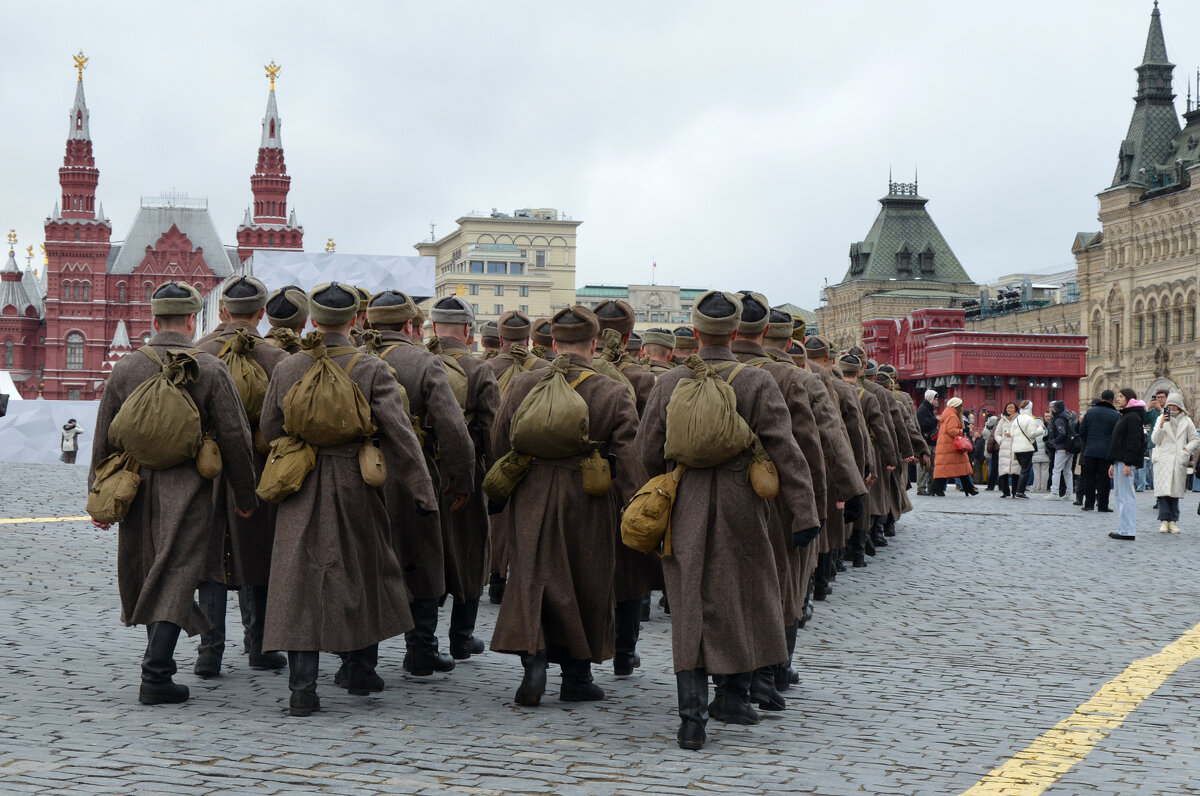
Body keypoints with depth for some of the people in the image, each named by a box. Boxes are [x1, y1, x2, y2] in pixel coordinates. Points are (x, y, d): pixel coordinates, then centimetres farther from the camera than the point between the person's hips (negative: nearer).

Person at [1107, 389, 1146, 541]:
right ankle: (1123, 528, 14)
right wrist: (1112, 463, 20)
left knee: (1126, 495, -9)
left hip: (1126, 460, -10)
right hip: (1119, 460, 10)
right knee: (1119, 494, 11)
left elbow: (1134, 442, -18)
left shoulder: (1133, 417, -11)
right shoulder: (1123, 417, 19)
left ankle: (1128, 532, -8)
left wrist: (1128, 464, -22)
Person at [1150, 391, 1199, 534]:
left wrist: (1187, 449, -2)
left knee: (1175, 491, 1)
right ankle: (1164, 520, -10)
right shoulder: (1161, 419, 8)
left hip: (1179, 461, 1)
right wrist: (1161, 425, -13)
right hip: (1163, 460, -1)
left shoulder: (1186, 421, 10)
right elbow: (1155, 440, 1)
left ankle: (1173, 521, 4)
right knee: (1163, 490, -10)